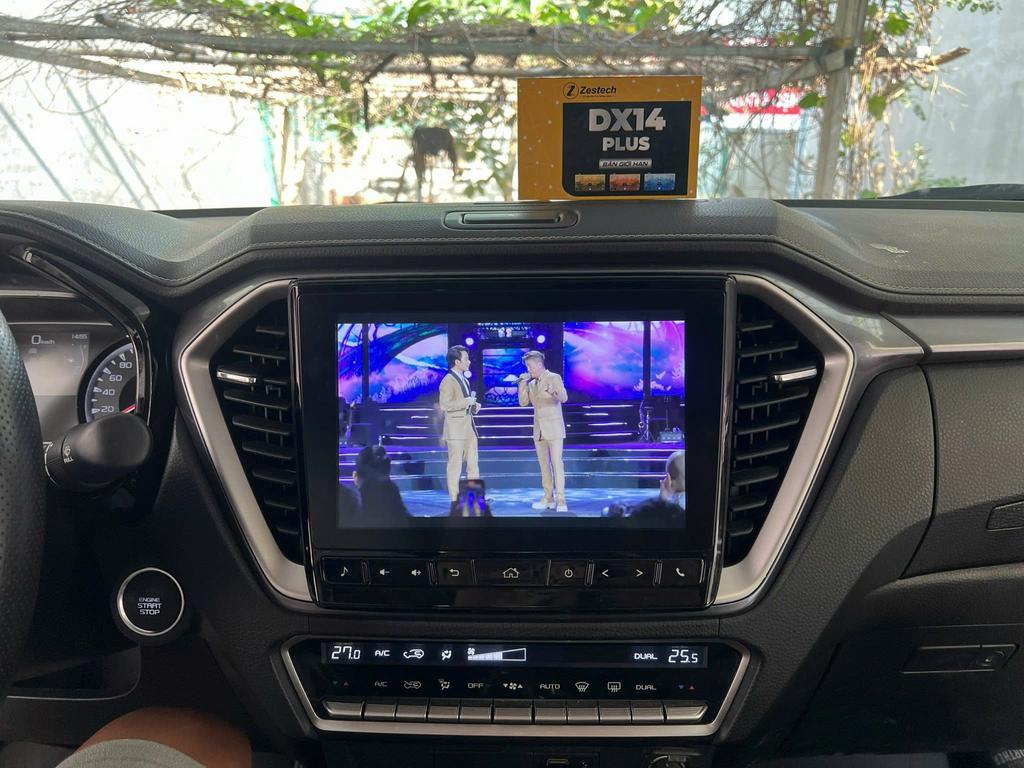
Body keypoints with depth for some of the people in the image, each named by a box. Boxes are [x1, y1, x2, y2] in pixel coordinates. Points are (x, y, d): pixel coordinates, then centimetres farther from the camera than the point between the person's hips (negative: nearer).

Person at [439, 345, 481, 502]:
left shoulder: (465, 380, 17)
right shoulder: (448, 381, -11)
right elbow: (445, 405, -19)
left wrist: (474, 407, 9)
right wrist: (467, 401, -18)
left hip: (469, 427, 9)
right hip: (456, 429, -9)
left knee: (473, 464, 10)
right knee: (455, 465, -3)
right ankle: (455, 500, 3)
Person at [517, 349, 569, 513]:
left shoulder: (554, 378, -6)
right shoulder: (531, 383, 12)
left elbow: (564, 397, -18)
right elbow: (523, 402, 6)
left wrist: (555, 393, -40)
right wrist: (523, 383, -3)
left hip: (554, 428, -6)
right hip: (539, 429, 6)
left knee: (557, 463, -10)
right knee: (544, 465, 7)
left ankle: (561, 500, -10)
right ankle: (548, 498, 12)